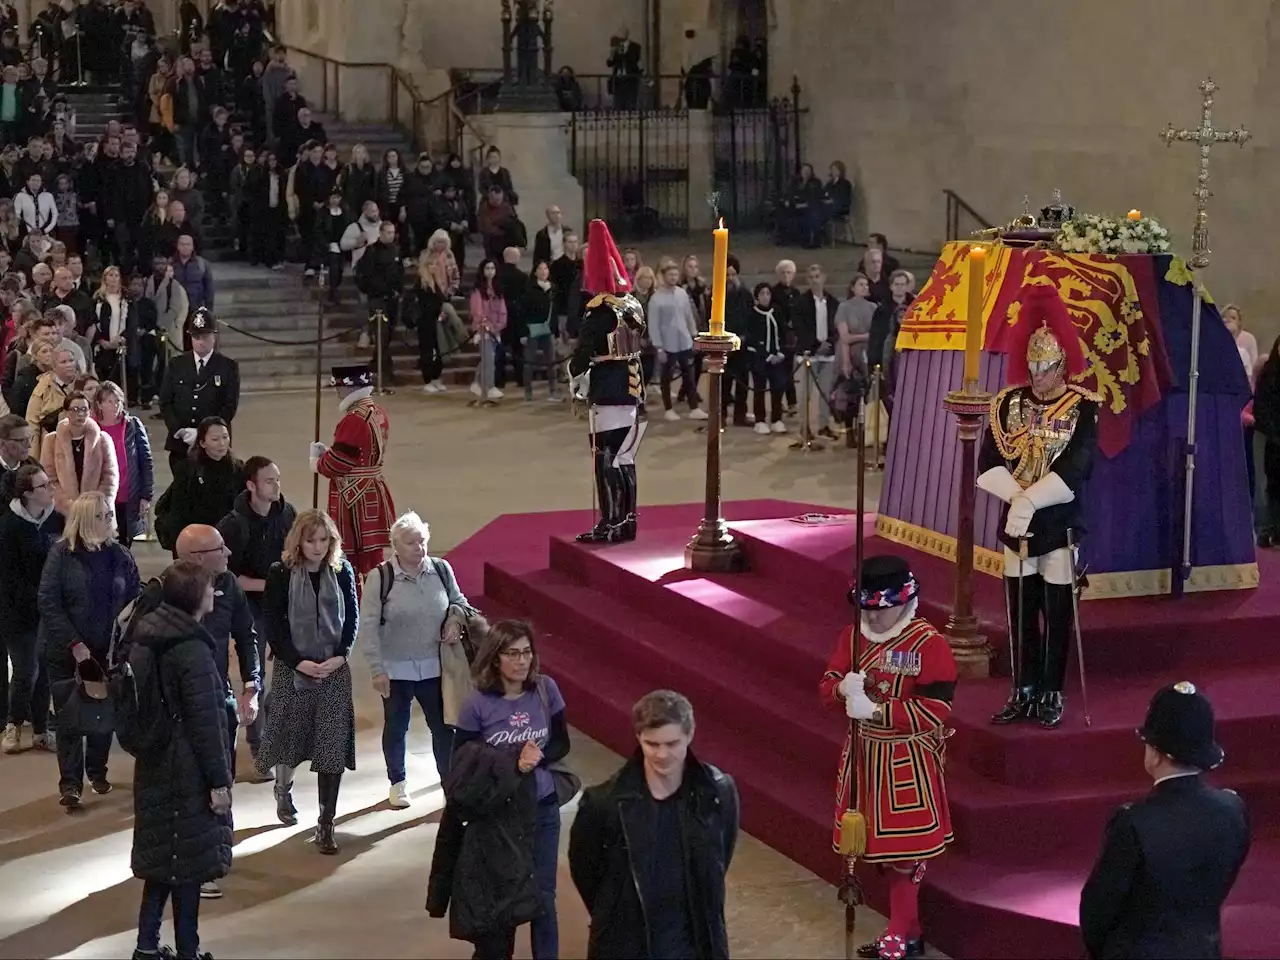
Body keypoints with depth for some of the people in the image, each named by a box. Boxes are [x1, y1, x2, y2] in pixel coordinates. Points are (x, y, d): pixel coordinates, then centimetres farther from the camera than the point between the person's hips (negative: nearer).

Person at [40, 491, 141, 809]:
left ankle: (97, 771, 27)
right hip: (66, 652, -3)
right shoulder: (62, 553, -9)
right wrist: (76, 645, -15)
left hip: (108, 651, 3)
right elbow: (48, 603, -11)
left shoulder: (120, 556, 0)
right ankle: (70, 783, 6)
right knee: (70, 718, -1)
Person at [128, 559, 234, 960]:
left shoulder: (150, 637, 5)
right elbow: (205, 722, -20)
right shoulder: (193, 651, -21)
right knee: (188, 861, 2)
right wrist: (218, 780, -14)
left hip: (156, 765, 8)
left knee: (164, 855, 16)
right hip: (188, 773, -8)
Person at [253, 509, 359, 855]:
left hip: (334, 670, 1)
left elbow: (352, 618, 4)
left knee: (333, 747, -3)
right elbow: (274, 626, -7)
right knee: (291, 736, 13)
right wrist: (299, 662, -15)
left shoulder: (342, 571, 0)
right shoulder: (281, 574, -7)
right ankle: (283, 789, 45)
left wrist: (340, 656, -10)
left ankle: (326, 823, 3)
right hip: (293, 669, -1)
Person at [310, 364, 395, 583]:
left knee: (353, 561, -2)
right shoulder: (378, 414, 8)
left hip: (353, 500, -9)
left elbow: (336, 464, -21)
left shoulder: (353, 421, -21)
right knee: (372, 557, 15)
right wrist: (328, 452, 11)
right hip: (374, 495, 9)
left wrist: (316, 462, 0)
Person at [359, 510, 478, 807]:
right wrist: (377, 669, -15)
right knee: (396, 727, 14)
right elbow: (368, 626, -12)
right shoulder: (381, 577, -14)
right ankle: (398, 783, 33)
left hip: (434, 667, 2)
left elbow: (460, 602, 15)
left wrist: (456, 618, -8)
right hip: (396, 669, -2)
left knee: (443, 726, 7)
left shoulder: (441, 570, -3)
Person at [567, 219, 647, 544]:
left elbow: (583, 351, -18)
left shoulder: (599, 311, -15)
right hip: (634, 389, 8)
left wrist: (576, 378, 1)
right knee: (625, 458, 13)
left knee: (607, 460, -4)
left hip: (608, 394, -8)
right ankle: (627, 521, 17)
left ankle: (610, 524, -3)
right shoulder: (634, 305, 8)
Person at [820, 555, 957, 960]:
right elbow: (827, 686, 7)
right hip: (864, 754, 7)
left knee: (903, 849, -1)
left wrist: (875, 709, -26)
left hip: (907, 762, -7)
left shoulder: (929, 644, -17)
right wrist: (844, 688, -18)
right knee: (882, 845, 13)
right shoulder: (853, 637, 3)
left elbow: (935, 711, -21)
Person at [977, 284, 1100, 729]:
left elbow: (1075, 468, -17)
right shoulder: (1009, 403, 4)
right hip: (1015, 521, 3)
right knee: (1020, 611, 8)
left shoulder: (1082, 407, -7)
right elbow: (988, 462, -3)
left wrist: (1031, 500, -24)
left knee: (1057, 613, 3)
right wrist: (1017, 497, -18)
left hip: (1060, 524, -3)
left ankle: (1051, 695, 13)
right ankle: (1023, 692, 18)